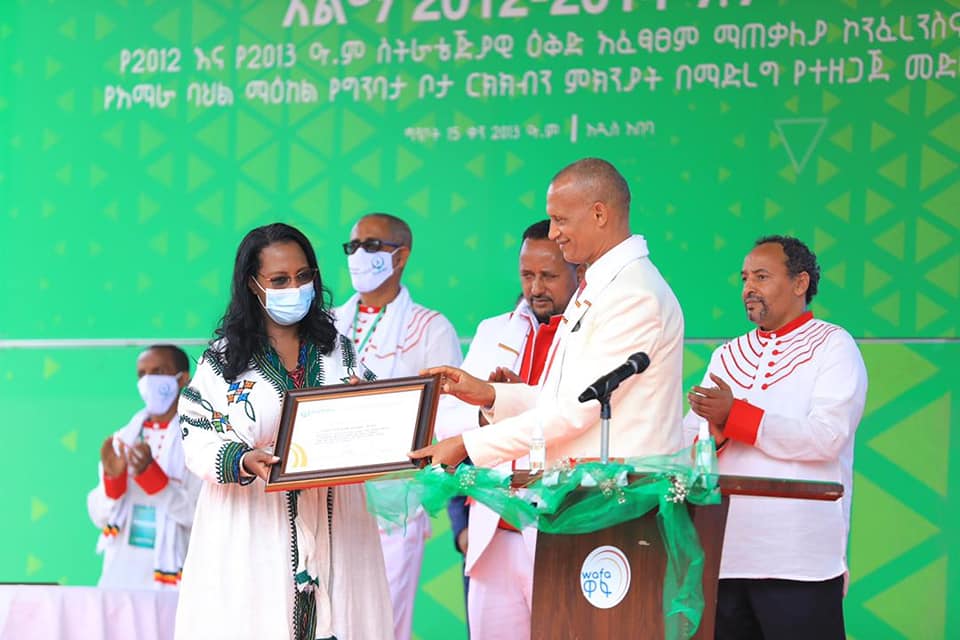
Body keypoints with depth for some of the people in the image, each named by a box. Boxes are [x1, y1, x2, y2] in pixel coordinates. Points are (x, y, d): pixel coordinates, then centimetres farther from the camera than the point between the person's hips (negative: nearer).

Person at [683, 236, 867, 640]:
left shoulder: (833, 347, 2)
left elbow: (826, 436, -13)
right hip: (724, 558, 5)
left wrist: (735, 416, -15)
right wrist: (713, 434, -11)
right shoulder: (727, 356, 19)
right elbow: (684, 441, 12)